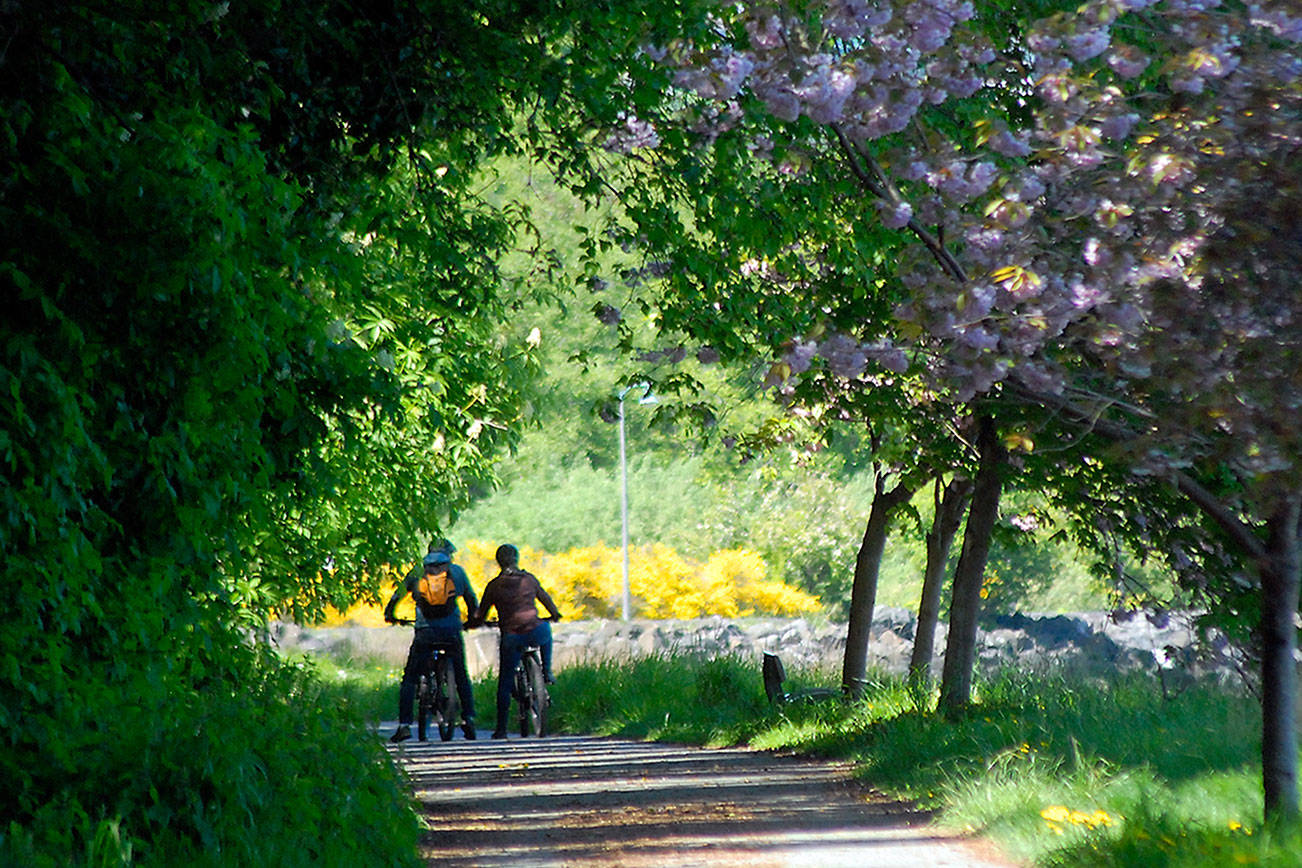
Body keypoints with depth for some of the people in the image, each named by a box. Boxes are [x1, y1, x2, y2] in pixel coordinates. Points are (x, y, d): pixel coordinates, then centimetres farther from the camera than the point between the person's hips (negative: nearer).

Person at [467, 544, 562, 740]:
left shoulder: (494, 586, 3)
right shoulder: (529, 579, 6)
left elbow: (480, 615, 6)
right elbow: (545, 597, 22)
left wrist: (468, 624, 27)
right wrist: (555, 614, 41)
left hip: (511, 638, -1)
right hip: (536, 633, 1)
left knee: (504, 684, 8)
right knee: (545, 630, 38)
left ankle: (501, 729, 6)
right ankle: (547, 672, 31)